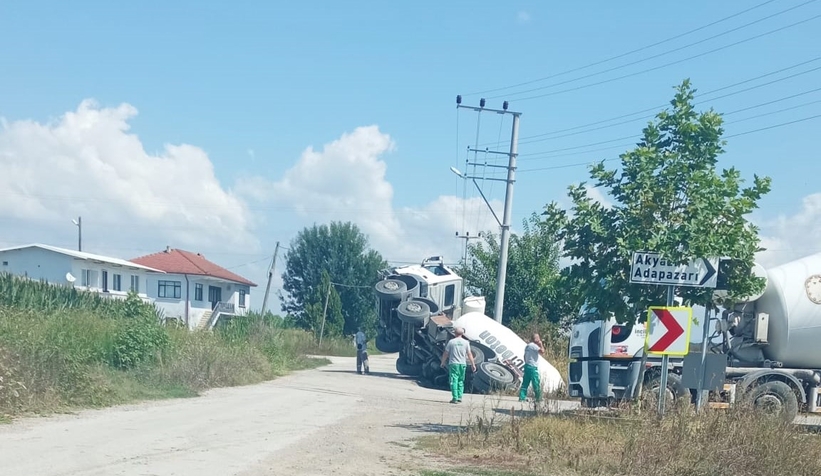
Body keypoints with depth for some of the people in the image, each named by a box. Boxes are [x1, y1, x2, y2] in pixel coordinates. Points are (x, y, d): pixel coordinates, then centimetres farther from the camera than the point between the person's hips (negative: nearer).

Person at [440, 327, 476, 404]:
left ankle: (455, 398, -12)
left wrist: (442, 362, 15)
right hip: (462, 364, 2)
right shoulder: (466, 342, 2)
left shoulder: (451, 342, -2)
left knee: (454, 381, -3)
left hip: (453, 363, -2)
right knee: (461, 381, 13)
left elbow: (445, 353, 3)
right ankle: (459, 397, 10)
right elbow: (469, 354, 2)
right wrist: (473, 364, 8)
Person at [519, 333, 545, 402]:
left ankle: (521, 398, 3)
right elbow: (542, 351, -22)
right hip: (532, 367, -10)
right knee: (536, 383, -3)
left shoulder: (527, 346, 17)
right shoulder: (533, 345, -13)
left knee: (525, 383, 7)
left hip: (527, 366, 10)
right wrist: (541, 344, -7)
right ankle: (538, 398, 1)